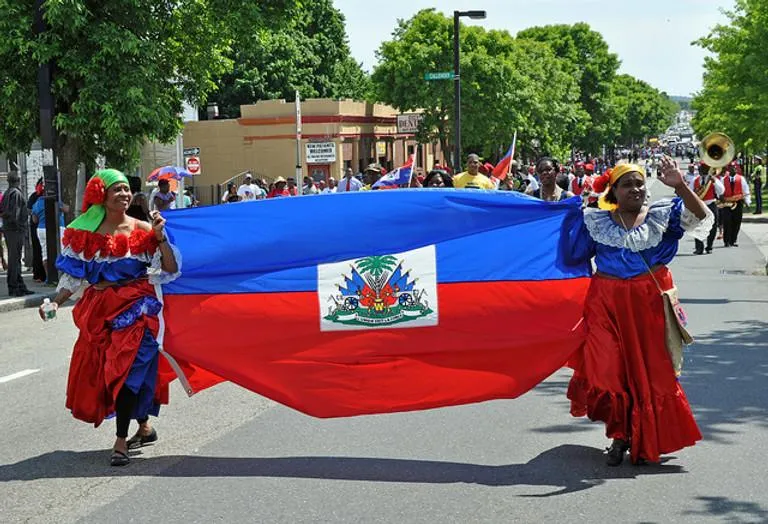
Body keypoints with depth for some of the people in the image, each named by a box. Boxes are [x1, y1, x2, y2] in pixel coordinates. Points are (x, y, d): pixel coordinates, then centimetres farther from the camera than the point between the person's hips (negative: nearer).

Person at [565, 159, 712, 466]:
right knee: (608, 369, -2)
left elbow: (700, 217, -7)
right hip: (608, 303, 1)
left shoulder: (662, 215, 5)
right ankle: (619, 436, 16)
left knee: (651, 372, 3)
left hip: (650, 302, 0)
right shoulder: (595, 221, 8)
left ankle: (643, 441, 19)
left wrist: (680, 186, -21)